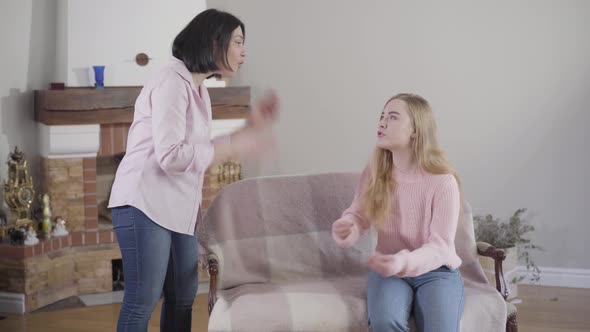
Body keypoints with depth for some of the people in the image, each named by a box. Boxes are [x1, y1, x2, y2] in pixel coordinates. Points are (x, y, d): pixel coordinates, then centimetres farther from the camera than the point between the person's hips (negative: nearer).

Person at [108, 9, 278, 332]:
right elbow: (172, 156, -25)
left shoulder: (198, 89, 15)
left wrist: (250, 127, 11)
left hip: (178, 208, 10)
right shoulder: (172, 81, -16)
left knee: (183, 297, 15)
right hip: (145, 204, -10)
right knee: (142, 302, -6)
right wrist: (233, 148, -19)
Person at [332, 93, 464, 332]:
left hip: (436, 272, -2)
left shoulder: (443, 182, -15)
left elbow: (439, 247, -18)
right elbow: (358, 216, 5)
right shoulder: (374, 172, -3)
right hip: (388, 270, 2)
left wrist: (405, 262, -37)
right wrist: (344, 228, -20)